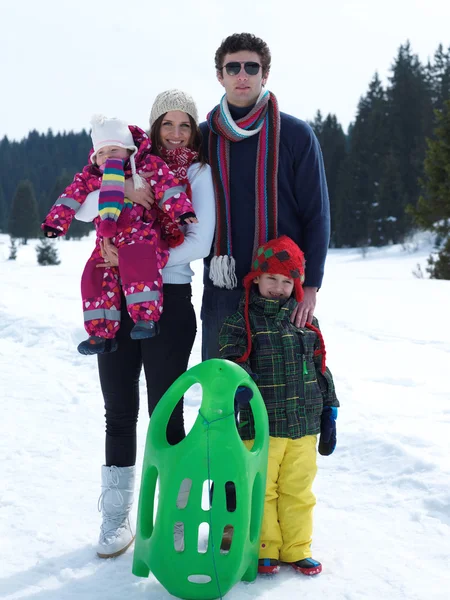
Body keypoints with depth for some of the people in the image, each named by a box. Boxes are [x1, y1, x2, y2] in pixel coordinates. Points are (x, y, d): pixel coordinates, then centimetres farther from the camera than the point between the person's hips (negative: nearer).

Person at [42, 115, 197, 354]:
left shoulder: (149, 166, 1)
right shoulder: (90, 177, 12)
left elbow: (167, 187, -6)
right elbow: (73, 195, 11)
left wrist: (182, 211, -16)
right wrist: (56, 220, 5)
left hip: (141, 234, -5)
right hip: (107, 241, 5)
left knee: (137, 262, -34)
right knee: (95, 274, -10)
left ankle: (146, 316, -28)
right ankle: (102, 333, -2)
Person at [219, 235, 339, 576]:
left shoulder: (306, 321, 9)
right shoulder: (242, 322, -3)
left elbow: (320, 369, 14)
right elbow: (232, 362, -12)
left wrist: (329, 414, 12)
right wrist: (239, 387, -34)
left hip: (304, 424, 4)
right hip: (261, 424, -3)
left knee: (298, 490, 12)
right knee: (261, 489, 6)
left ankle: (297, 549, 26)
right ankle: (264, 549, 22)